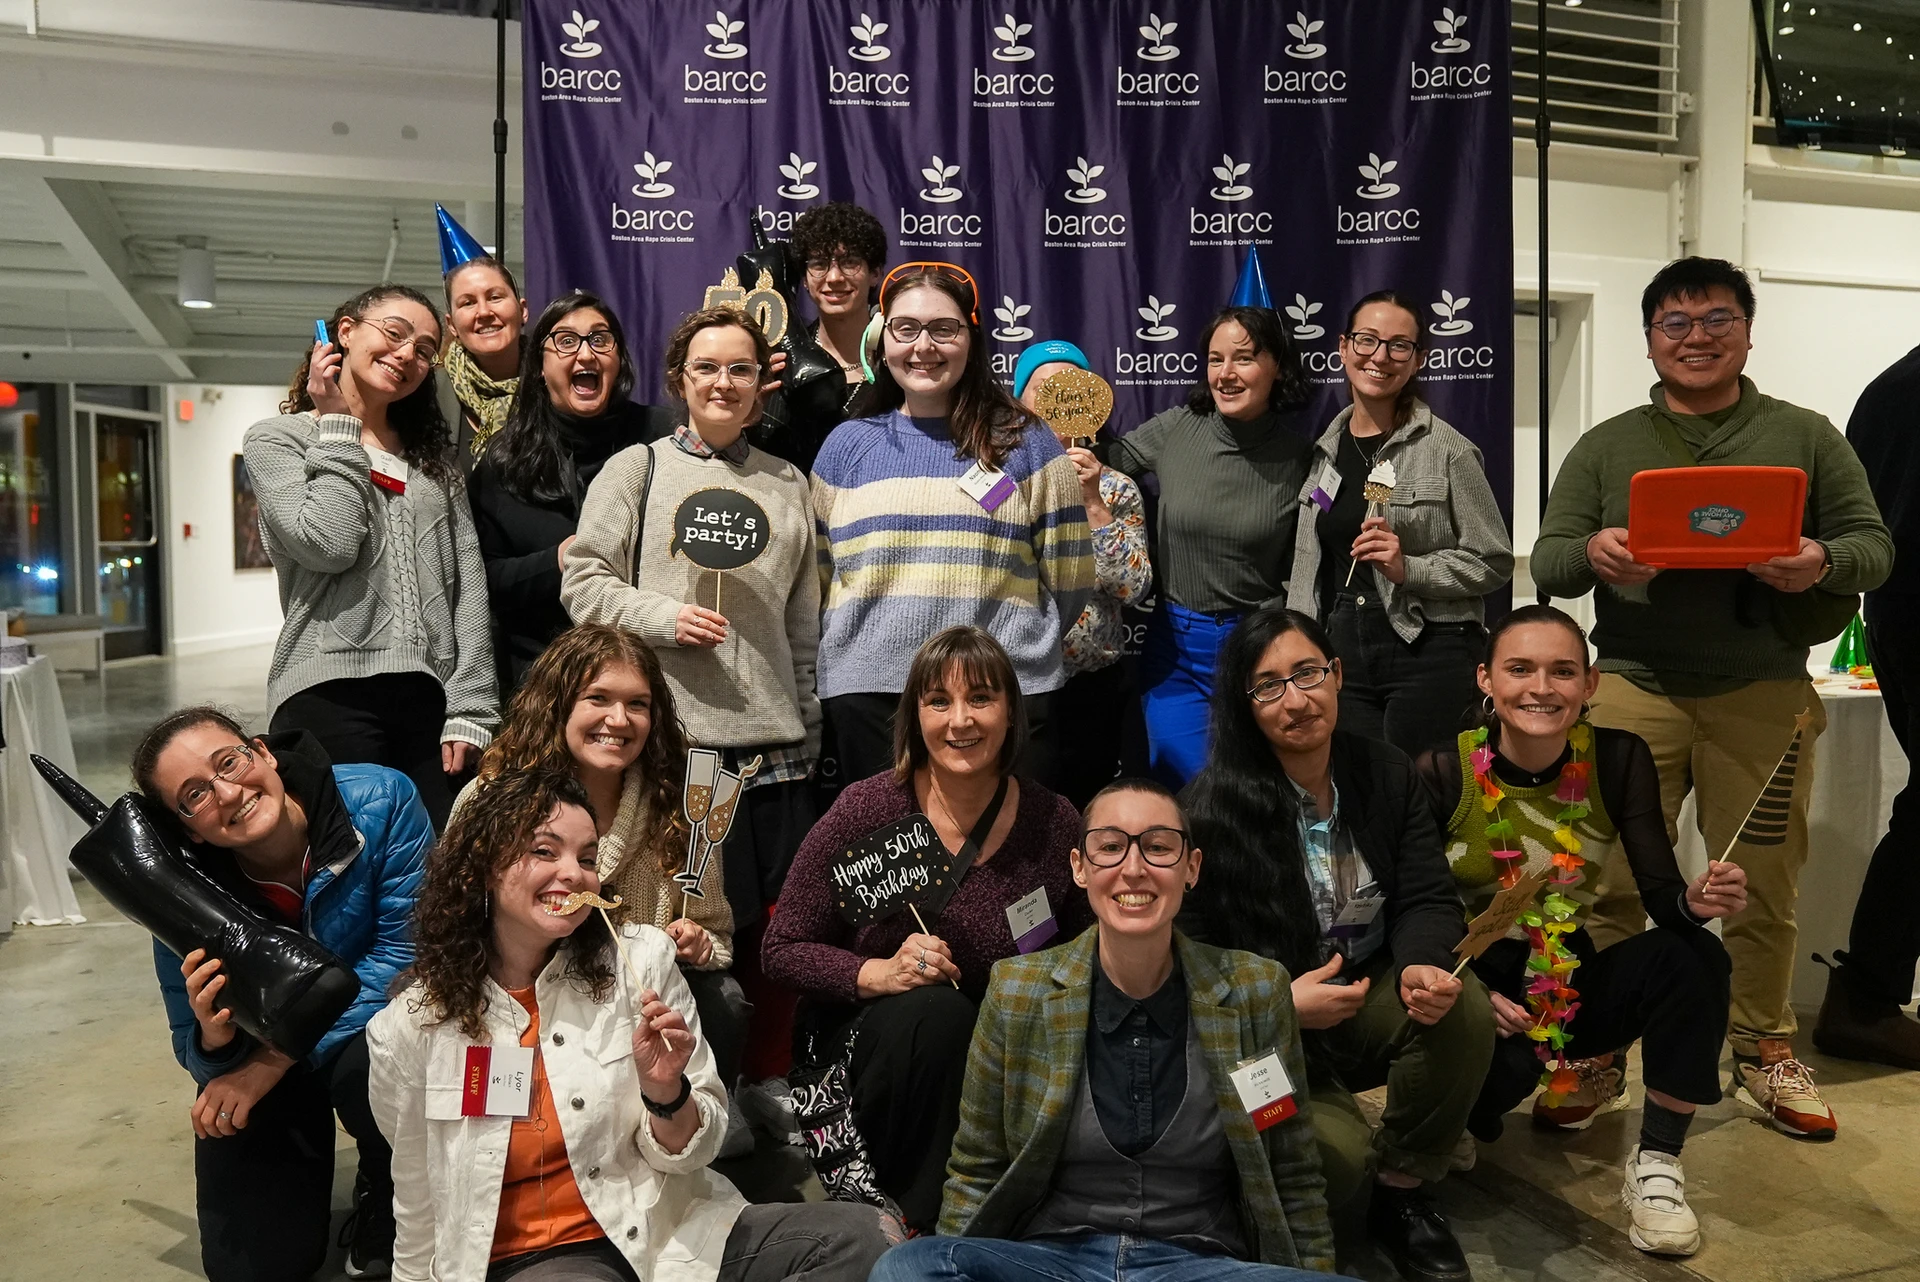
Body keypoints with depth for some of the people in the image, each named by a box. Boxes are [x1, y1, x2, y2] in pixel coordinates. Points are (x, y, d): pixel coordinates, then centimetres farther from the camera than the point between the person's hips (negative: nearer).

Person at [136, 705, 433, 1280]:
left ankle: (385, 1193, -1)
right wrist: (216, 1041, -35)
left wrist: (272, 1061, -28)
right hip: (255, 1057, 2)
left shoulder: (381, 802, -29)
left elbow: (407, 950, -25)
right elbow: (197, 1055, -9)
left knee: (368, 1064, -36)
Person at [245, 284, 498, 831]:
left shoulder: (433, 458, 20)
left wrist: (470, 708, 0)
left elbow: (468, 584, 11)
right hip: (330, 696, -4)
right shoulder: (277, 439, 8)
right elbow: (327, 544, -11)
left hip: (429, 701, 4)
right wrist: (338, 427, 0)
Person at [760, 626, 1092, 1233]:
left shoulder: (1054, 825, -5)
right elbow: (781, 949, -6)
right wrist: (879, 973, -22)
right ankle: (922, 1218, -12)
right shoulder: (867, 809, -11)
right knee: (937, 1011, -32)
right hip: (863, 1042, 0)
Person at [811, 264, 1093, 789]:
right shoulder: (846, 446, 10)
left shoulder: (1026, 444, 5)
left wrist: (1014, 649, 8)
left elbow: (1068, 582, 6)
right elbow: (817, 577, 14)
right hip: (871, 699, 2)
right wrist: (882, 647, 10)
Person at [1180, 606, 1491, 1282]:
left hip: (1372, 1001, 4)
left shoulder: (1387, 773, -1)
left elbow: (1428, 900, -4)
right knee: (1338, 1160, -28)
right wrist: (1281, 1003, -24)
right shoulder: (1212, 807, -15)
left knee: (1464, 1007, -26)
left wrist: (1422, 966, -26)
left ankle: (1403, 1193, -2)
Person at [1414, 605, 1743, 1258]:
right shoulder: (1442, 771, -15)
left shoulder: (1618, 760, -8)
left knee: (1693, 956, -26)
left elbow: (1662, 896, -13)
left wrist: (1695, 901, -36)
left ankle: (1656, 1167, -9)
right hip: (1475, 988, -2)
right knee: (1495, 1075, -34)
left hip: (1575, 980, 3)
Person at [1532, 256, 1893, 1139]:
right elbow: (1547, 561, 5)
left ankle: (1764, 1054, 25)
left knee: (1763, 889, 7)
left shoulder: (1805, 436, 11)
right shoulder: (1605, 448, 11)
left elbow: (1874, 543, 8)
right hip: (1634, 690, 0)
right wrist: (1591, 554, -19)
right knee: (1611, 883, 0)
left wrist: (1824, 562, -15)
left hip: (1765, 694, 1)